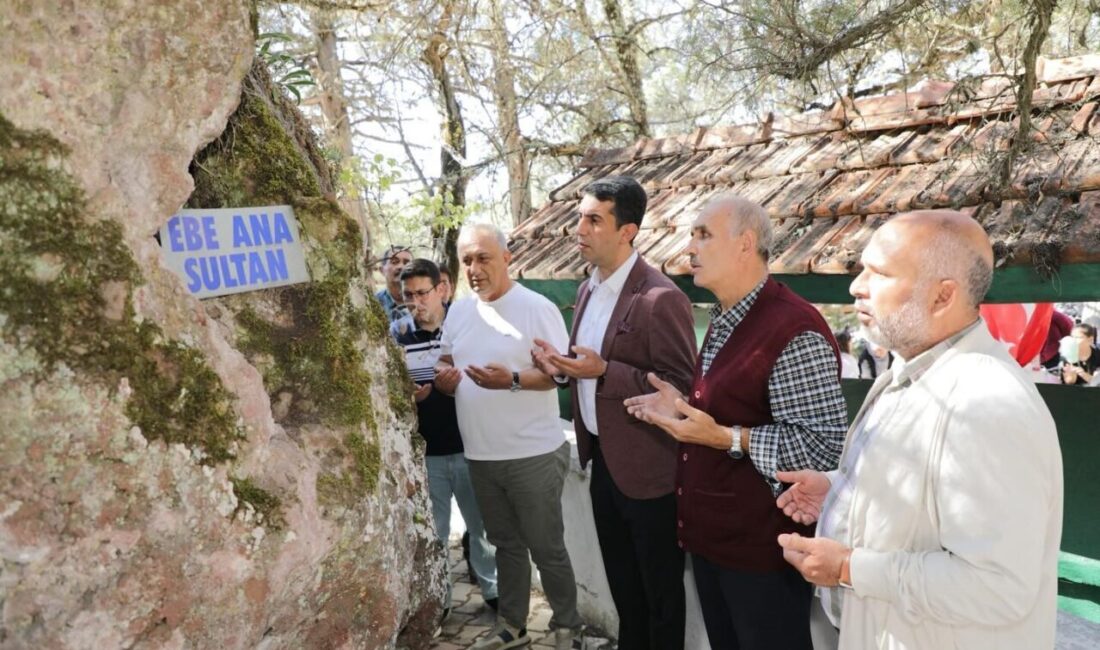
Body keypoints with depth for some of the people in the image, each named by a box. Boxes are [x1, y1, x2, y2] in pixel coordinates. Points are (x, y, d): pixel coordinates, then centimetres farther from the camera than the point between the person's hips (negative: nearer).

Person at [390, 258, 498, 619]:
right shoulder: (396, 337, 0)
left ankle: (493, 589, 32)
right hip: (423, 452, 0)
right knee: (432, 533, 12)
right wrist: (404, 397, -15)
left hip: (468, 448, 0)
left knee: (483, 525, 14)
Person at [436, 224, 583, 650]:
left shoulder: (537, 308, -12)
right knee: (506, 544, 20)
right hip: (480, 456, 6)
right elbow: (446, 361, 18)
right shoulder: (458, 311, 8)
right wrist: (443, 379, -5)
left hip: (533, 454, -6)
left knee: (546, 548, 7)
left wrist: (513, 380, -28)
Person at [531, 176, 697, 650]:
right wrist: (563, 366, -2)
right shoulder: (588, 289, 6)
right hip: (602, 459, 8)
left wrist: (604, 372, -29)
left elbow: (682, 387, -23)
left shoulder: (660, 298, -22)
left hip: (646, 468, -8)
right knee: (621, 580, 25)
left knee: (660, 588, 13)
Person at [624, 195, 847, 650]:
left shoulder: (794, 331, -22)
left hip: (762, 546, -9)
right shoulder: (724, 322, 10)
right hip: (711, 534, 9)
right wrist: (684, 408, 4)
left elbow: (826, 445, -25)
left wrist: (725, 438, -27)